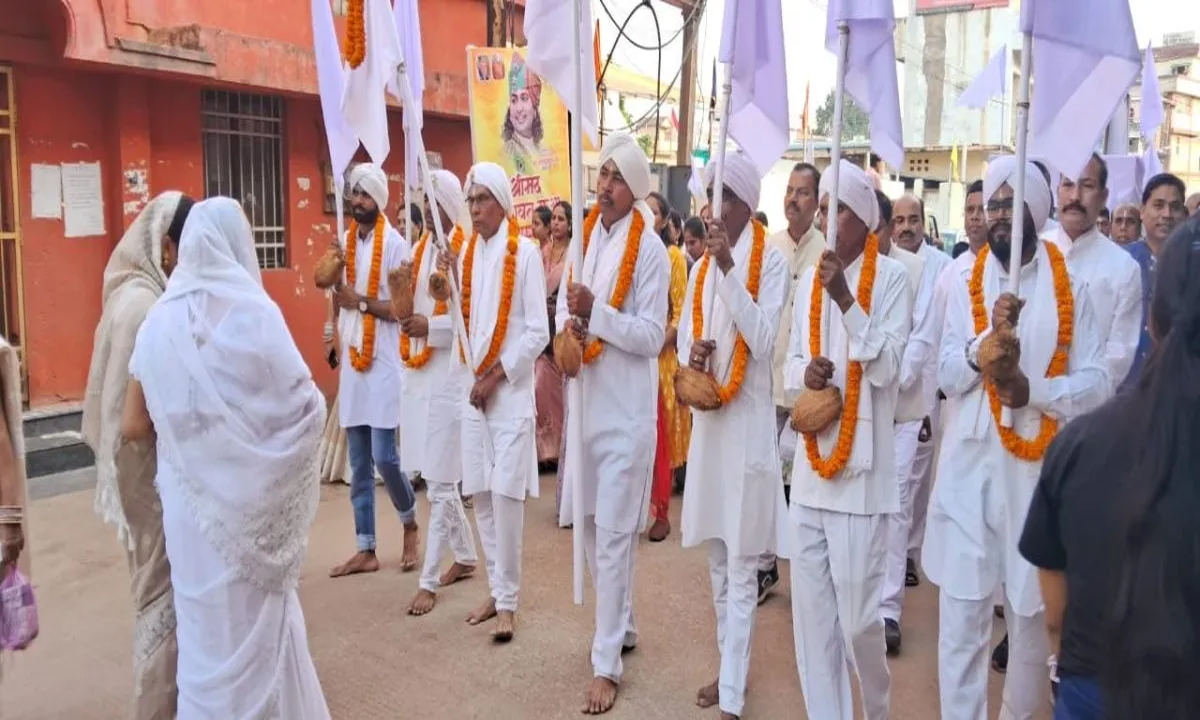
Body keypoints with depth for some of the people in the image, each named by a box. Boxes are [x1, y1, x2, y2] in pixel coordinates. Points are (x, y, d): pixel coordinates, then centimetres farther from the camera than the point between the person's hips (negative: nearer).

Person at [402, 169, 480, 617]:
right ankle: (465, 557, 32)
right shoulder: (421, 248, 12)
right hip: (416, 371, 8)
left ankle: (429, 580, 9)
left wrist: (431, 327, -23)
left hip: (448, 373, -8)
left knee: (439, 481, -1)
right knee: (435, 476, 16)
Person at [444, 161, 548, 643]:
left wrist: (496, 376, -10)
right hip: (472, 387, 6)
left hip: (511, 389, -6)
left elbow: (538, 332, -9)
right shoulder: (466, 252, 10)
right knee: (481, 495, 9)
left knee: (506, 495, -6)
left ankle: (508, 600, 5)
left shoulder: (524, 252, -7)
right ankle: (496, 591, 21)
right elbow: (463, 323, 12)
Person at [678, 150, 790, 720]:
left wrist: (729, 266, -24)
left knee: (741, 565, -2)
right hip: (707, 418, 7)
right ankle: (729, 667, 31)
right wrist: (692, 354, -9)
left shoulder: (771, 261, -7)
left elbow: (762, 341, -19)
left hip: (748, 420, -7)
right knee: (717, 557, 16)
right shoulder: (701, 267, 11)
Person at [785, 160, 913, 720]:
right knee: (810, 607, 10)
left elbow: (886, 366, -12)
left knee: (857, 610, 1)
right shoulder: (809, 280, 11)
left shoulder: (890, 278, -4)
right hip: (809, 461, 5)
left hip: (860, 464, -5)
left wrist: (846, 299, -20)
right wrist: (804, 374, -7)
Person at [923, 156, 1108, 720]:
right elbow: (946, 376, -3)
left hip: (1040, 467, 0)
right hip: (971, 465, 0)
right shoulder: (964, 284, 4)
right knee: (962, 613, 3)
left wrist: (1031, 390, -20)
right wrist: (987, 340, -20)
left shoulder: (1069, 288, 2)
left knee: (1032, 611, 14)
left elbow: (1094, 384, -3)